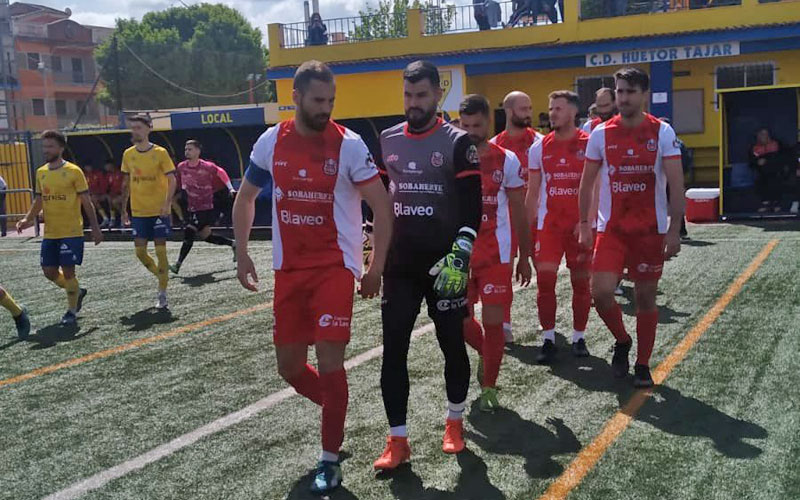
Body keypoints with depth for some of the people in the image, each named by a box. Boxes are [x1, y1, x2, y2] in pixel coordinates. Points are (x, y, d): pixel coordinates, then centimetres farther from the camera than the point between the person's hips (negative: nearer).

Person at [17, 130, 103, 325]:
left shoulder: (74, 171, -8)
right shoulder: (41, 173, 10)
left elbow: (86, 202, -5)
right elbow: (39, 200, 18)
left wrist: (95, 228, -7)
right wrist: (28, 219, 2)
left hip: (71, 233, -6)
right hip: (50, 234, 6)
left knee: (68, 271, -5)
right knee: (49, 272, 7)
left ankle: (72, 312, 11)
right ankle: (77, 292, 33)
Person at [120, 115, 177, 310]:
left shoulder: (160, 153, -7)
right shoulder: (128, 154, 6)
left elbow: (171, 179, -8)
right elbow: (126, 183, 14)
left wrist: (167, 203, -21)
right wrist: (123, 210, 12)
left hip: (159, 211, -4)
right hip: (138, 212, 4)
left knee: (160, 250, -3)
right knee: (140, 251, 1)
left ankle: (162, 295, 5)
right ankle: (161, 275, 28)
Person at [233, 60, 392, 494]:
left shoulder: (348, 145, -10)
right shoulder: (271, 142, 1)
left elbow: (382, 206, -8)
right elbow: (245, 199, 14)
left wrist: (376, 268, -9)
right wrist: (242, 255, 9)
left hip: (335, 267, -4)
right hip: (288, 269, 4)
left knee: (329, 360, -8)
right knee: (289, 367, 10)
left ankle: (330, 461, 9)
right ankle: (334, 407, 40)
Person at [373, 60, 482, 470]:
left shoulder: (457, 142, -4)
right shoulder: (386, 141, 8)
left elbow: (472, 206, -8)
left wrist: (460, 255, -20)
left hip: (444, 264, -3)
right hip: (399, 266, 3)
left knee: (452, 344, 9)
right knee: (394, 350, 0)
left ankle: (455, 422, 30)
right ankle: (397, 440, 7)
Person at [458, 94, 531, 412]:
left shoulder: (507, 161, -2)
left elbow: (519, 213, 5)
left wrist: (524, 257, 5)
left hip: (496, 253, -2)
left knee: (493, 322, -2)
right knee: (461, 320, 7)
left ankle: (489, 388, 13)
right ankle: (487, 354, 39)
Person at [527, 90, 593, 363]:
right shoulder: (539, 148, 7)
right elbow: (533, 192, 11)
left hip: (581, 224, -1)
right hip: (549, 223, 2)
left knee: (581, 281, 5)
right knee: (545, 279, -8)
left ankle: (579, 338, 18)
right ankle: (548, 339, 2)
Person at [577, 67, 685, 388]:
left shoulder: (662, 132, -5)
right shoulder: (601, 133, 1)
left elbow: (676, 185, -7)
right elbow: (587, 183, 9)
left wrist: (674, 230, -13)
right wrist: (584, 224, 6)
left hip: (651, 229, -1)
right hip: (611, 228, 1)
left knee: (646, 297, 6)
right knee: (601, 292, -12)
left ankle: (643, 365, 22)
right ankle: (622, 341, 17)